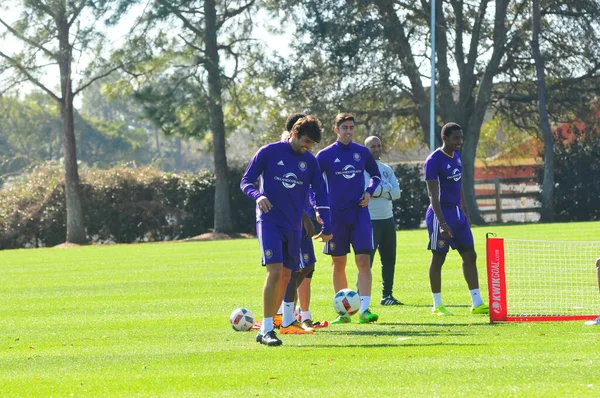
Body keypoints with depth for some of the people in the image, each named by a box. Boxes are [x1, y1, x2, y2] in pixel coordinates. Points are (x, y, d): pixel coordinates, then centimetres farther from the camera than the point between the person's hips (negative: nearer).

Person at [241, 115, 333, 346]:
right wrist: (257, 196, -22)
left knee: (285, 276, 7)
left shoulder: (310, 161, 6)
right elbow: (246, 181, -1)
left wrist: (326, 227, 5)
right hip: (269, 221, -5)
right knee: (275, 272, -18)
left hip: (294, 226, 5)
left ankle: (268, 324, 19)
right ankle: (266, 331, -16)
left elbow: (321, 194, 10)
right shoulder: (269, 152, -5)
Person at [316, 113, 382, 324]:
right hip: (336, 215, -1)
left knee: (363, 260, -12)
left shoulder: (362, 152, 6)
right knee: (338, 264, 5)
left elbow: (376, 175, 20)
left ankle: (364, 309, -15)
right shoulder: (325, 155, -1)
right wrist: (318, 210, -7)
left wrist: (369, 192, 1)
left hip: (359, 212, 1)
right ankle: (343, 312, 15)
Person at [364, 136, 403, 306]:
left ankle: (387, 295, 19)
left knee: (389, 259, 10)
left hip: (388, 218, 7)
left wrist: (379, 190, -11)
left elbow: (396, 193, 4)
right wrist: (386, 189, -9)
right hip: (370, 220, -7)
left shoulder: (387, 169, 14)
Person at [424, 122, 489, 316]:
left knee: (470, 256, 4)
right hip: (441, 214, -8)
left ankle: (477, 303, 6)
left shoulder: (457, 157, 12)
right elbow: (433, 194, -19)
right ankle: (437, 305, 8)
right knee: (438, 258, -1)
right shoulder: (434, 160, -13)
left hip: (458, 213, 8)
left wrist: (465, 213, 20)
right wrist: (442, 223, -25)